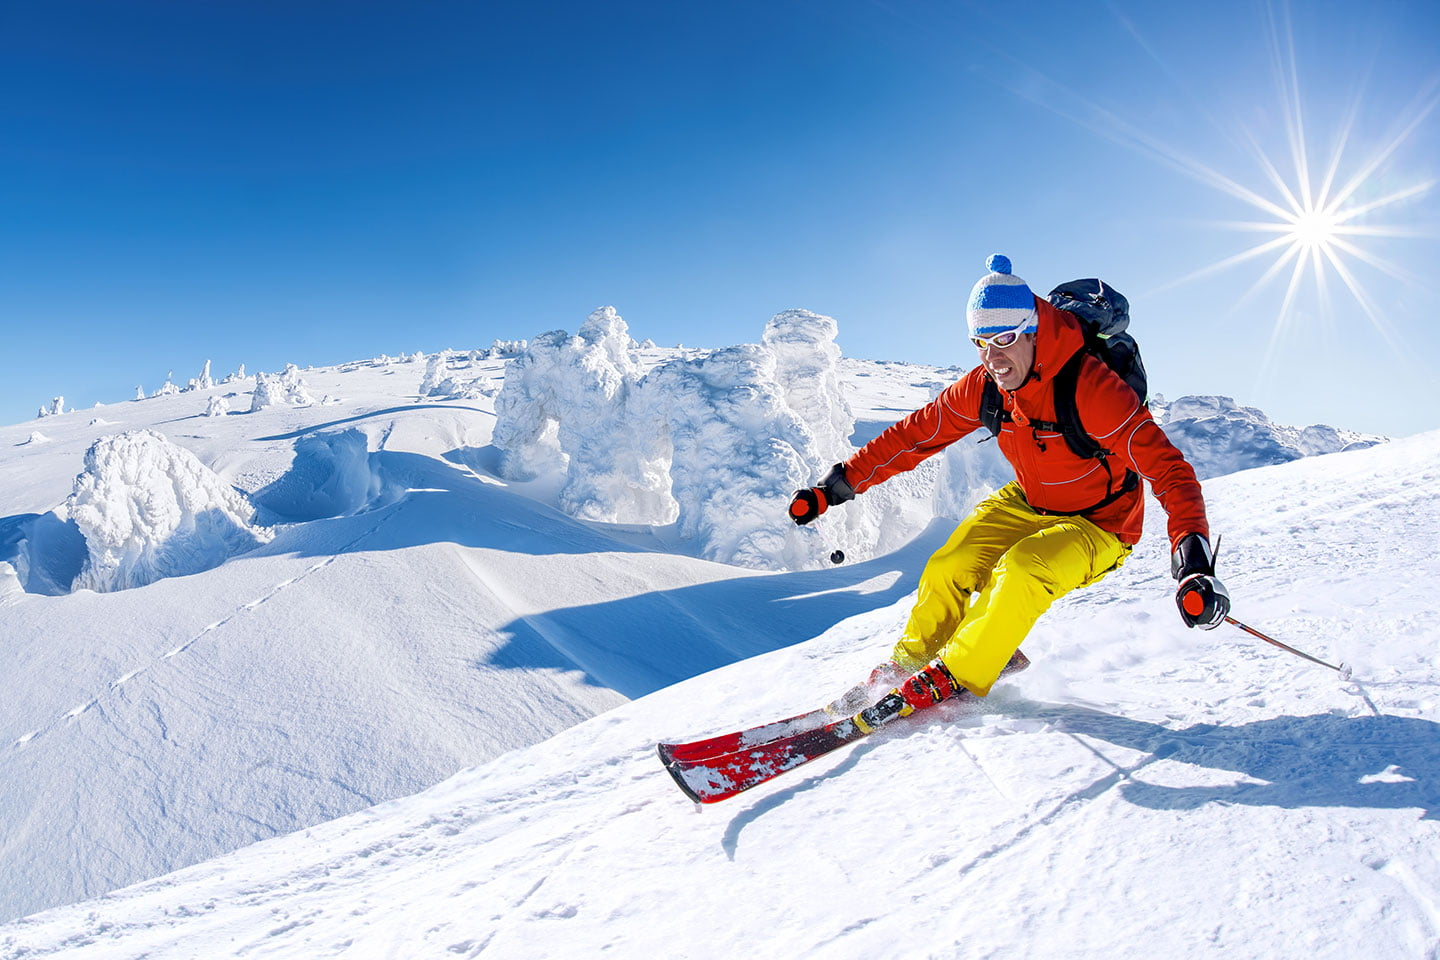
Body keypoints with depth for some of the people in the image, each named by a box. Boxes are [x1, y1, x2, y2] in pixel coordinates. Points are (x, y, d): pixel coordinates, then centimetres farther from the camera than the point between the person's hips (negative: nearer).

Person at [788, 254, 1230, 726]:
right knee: (948, 570, -13)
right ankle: (910, 661, 11)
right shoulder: (984, 386, -13)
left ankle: (954, 677, -13)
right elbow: (914, 434, -7)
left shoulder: (1090, 387, -30)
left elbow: (1167, 468, -32)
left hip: (1096, 527, -5)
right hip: (1026, 505, 5)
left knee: (1021, 571, -31)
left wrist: (1194, 561, -46)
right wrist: (837, 485, -10)